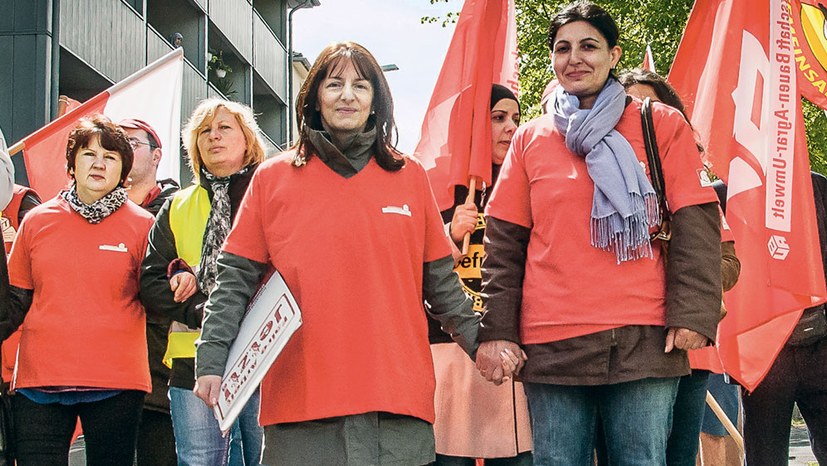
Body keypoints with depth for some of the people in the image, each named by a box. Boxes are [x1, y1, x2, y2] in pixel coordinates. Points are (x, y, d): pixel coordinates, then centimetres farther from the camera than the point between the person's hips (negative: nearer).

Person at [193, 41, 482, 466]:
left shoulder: (410, 177, 12)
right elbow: (236, 279, 5)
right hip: (300, 399, -1)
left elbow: (441, 283, 15)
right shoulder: (274, 178, 8)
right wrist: (212, 360, -5)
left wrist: (481, 344, 6)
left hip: (399, 396, 1)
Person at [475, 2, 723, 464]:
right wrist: (496, 331, 3)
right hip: (551, 347, 2)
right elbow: (505, 242, 11)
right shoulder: (530, 140, 13)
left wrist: (693, 313, -10)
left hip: (644, 340, -2)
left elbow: (695, 223, 1)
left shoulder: (662, 125, 8)